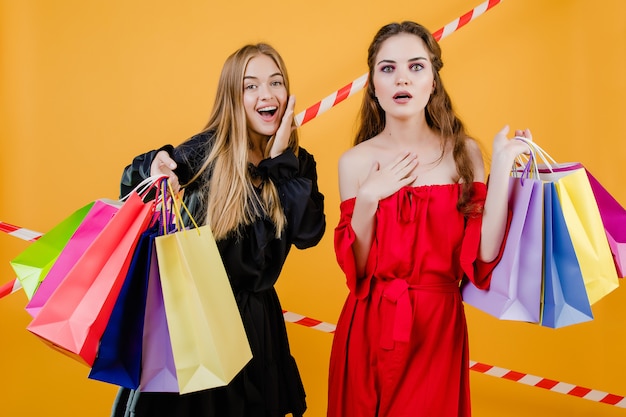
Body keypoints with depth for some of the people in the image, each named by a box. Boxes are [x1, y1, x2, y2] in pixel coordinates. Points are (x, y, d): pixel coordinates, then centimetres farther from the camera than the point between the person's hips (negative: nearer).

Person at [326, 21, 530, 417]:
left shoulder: (463, 152, -4)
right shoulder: (356, 161, -4)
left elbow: (485, 254, -12)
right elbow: (354, 267, -5)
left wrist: (502, 167, -16)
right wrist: (369, 197, -17)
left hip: (439, 325, 0)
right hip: (370, 327, 0)